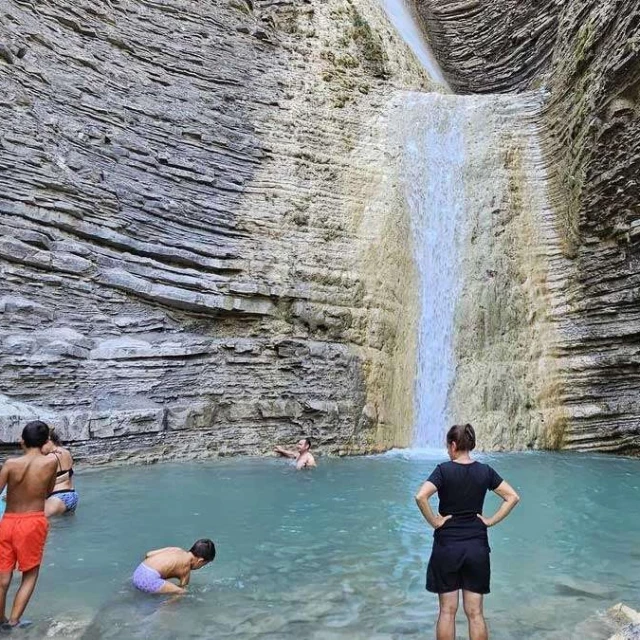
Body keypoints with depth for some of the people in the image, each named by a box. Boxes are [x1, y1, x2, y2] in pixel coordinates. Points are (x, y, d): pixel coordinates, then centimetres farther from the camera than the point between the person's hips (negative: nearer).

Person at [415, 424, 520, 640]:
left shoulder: (444, 470, -11)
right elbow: (513, 497, 1)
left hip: (447, 545, -3)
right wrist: (491, 521, 2)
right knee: (475, 612, 10)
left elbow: (421, 496, -25)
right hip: (477, 545, 3)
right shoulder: (485, 471, 0)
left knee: (447, 611, 8)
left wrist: (434, 521, -12)